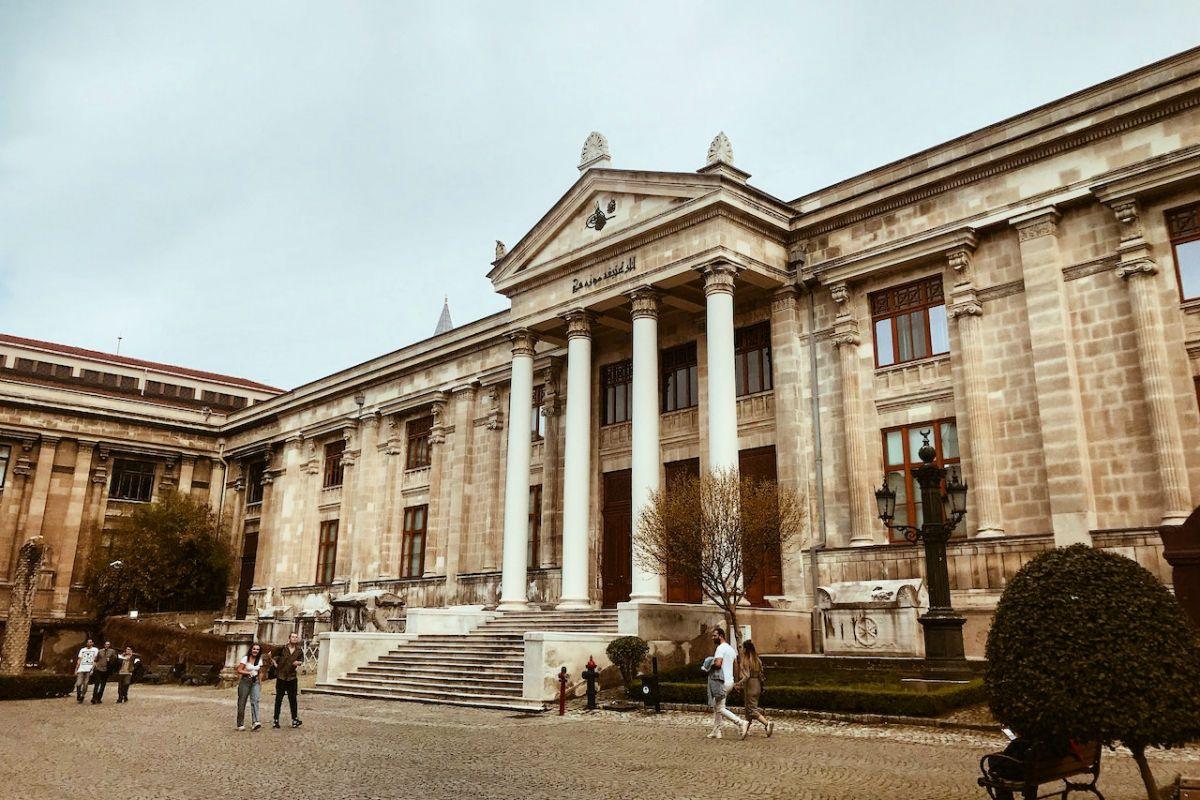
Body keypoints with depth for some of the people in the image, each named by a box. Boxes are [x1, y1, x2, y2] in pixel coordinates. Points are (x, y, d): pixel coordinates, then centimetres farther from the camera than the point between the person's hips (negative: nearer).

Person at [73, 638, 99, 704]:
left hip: (89, 670, -3)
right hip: (81, 669, 3)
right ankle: (78, 696, 11)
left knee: (85, 684, -5)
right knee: (78, 684, -7)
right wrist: (76, 669, 8)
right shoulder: (82, 650, 19)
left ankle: (82, 697, 8)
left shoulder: (95, 650, 8)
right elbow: (79, 660, 16)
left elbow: (95, 660, 2)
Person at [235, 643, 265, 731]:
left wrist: (260, 683, 13)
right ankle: (240, 724, 12)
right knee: (242, 702, 1)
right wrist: (249, 672, -24)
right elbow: (239, 670, -11)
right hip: (245, 681, -3)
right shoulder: (245, 658, -5)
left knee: (255, 700, -14)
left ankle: (255, 722, -25)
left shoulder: (259, 660, 9)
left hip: (255, 682, 3)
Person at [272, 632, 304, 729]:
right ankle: (276, 720, 12)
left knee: (292, 699, 6)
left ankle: (294, 719, 12)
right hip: (281, 676, -2)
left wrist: (298, 662, -11)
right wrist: (275, 663, -1)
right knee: (278, 699, 5)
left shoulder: (299, 650, 1)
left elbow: (301, 660, 10)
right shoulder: (282, 648, -6)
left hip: (292, 677, 2)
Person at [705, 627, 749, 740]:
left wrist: (709, 667, -7)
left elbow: (717, 663, -25)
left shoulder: (721, 648, -15)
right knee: (716, 707, 15)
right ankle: (716, 732, 17)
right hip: (730, 681, 10)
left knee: (720, 708, -6)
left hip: (721, 682, -10)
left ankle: (741, 723, -14)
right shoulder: (731, 648, 16)